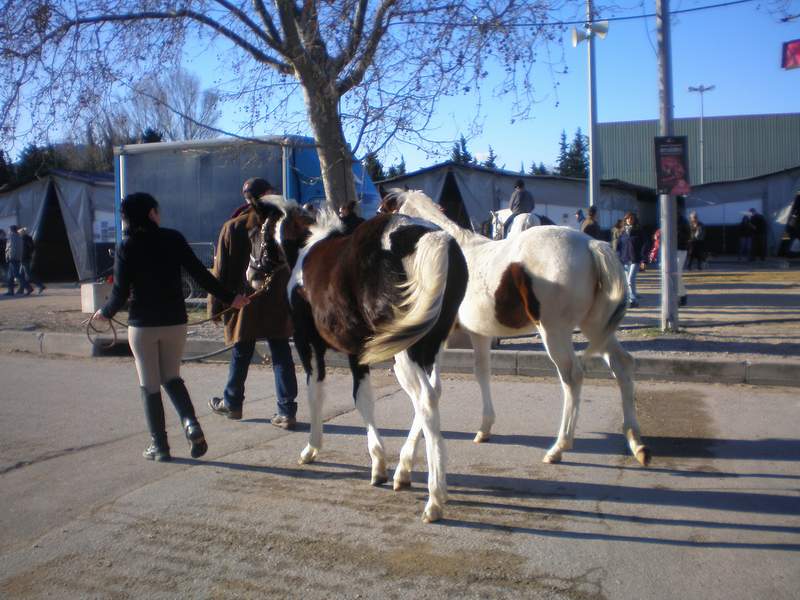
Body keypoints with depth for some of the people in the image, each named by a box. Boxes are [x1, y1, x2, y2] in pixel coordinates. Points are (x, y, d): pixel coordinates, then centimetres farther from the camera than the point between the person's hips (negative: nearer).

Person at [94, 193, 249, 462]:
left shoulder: (127, 246, -5)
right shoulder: (173, 239, -2)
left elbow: (121, 291, -7)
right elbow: (200, 273, -4)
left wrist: (105, 313, 13)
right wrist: (230, 298, 4)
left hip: (142, 325, -2)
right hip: (175, 321, 2)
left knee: (150, 385, 9)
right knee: (171, 376, 18)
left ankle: (159, 445, 12)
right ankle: (190, 423, -4)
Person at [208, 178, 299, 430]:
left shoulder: (233, 227, -5)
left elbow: (221, 271, -3)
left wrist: (216, 306, 4)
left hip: (245, 304, -1)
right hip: (279, 306, 1)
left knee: (241, 355, 14)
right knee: (281, 355, 5)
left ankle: (231, 403, 32)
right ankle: (287, 411, 3)